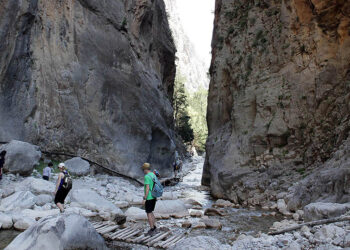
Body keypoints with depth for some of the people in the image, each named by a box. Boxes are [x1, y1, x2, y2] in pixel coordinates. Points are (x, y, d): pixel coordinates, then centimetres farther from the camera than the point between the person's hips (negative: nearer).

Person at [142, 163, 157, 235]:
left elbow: (147, 188, -24)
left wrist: (144, 199, -19)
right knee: (150, 212, 20)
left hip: (149, 198, -9)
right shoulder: (154, 175, 9)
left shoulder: (147, 176, -19)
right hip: (154, 197, 9)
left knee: (149, 214, 1)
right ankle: (154, 226, 23)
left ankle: (152, 230, 7)